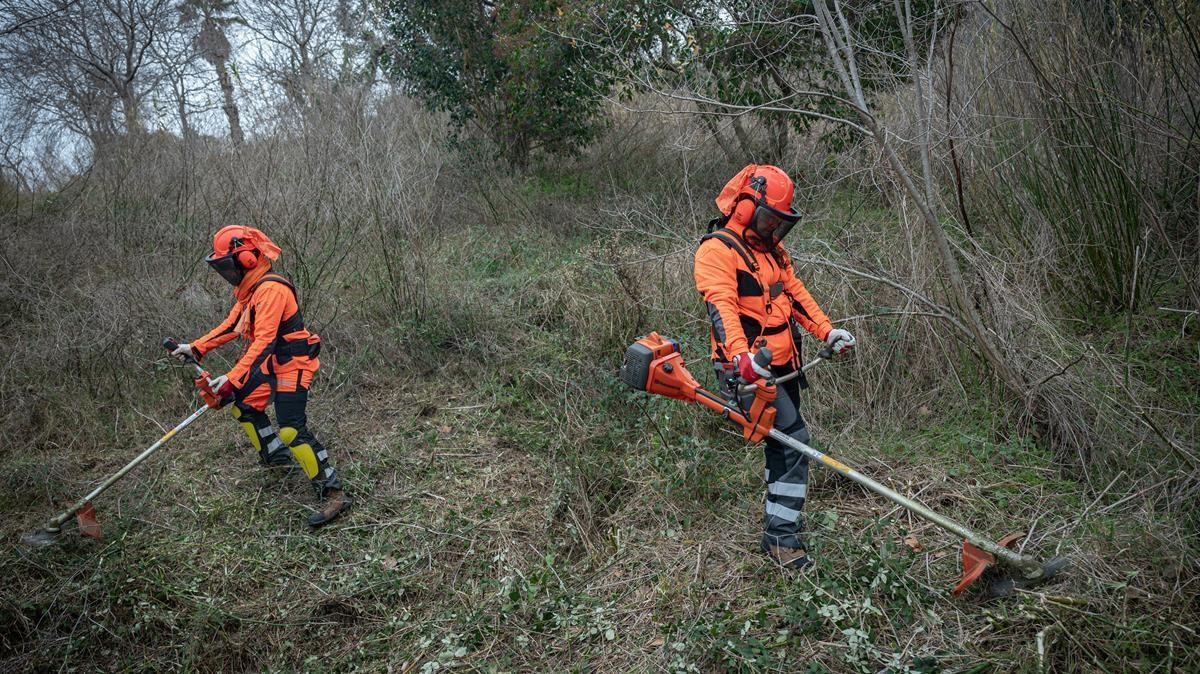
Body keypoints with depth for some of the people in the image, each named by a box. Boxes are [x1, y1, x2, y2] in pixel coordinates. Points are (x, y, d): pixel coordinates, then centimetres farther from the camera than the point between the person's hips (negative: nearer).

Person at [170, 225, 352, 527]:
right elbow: (231, 325, 20)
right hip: (271, 365, 11)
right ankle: (275, 454, 40)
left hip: (291, 366, -11)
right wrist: (196, 348, 16)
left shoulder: (270, 290, -24)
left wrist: (232, 378, -36)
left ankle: (334, 494, -18)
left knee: (292, 430, -19)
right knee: (242, 403, 23)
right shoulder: (249, 289, 9)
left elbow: (264, 342, -31)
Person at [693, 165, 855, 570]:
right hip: (751, 371, -9)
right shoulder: (718, 251, -13)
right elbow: (722, 307, -27)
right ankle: (782, 536, -7)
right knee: (794, 440, -15)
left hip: (783, 367, 9)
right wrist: (741, 356, -41)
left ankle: (778, 519, 32)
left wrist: (826, 332, 8)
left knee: (781, 445, 17)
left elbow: (796, 294, 20)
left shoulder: (772, 250, 18)